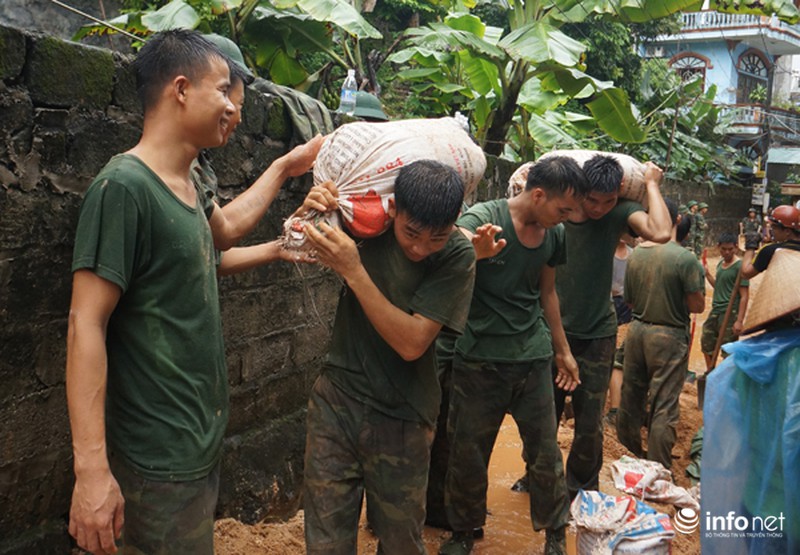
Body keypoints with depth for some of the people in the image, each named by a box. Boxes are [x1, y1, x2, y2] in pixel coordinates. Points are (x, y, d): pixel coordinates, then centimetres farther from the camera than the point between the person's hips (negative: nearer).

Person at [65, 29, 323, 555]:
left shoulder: (185, 184, 8)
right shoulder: (124, 187, -19)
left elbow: (225, 228, 30)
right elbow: (86, 325, -21)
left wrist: (284, 169, 32)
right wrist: (92, 469, -24)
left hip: (203, 440, 9)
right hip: (161, 461, -9)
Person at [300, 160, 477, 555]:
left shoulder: (457, 255, -15)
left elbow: (412, 343, -22)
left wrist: (353, 270, -28)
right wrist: (307, 211, -15)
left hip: (400, 418, -2)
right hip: (335, 401, 2)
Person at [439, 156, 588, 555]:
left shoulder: (554, 234, 3)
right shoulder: (483, 218, -15)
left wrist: (563, 351, 21)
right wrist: (476, 252, -56)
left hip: (533, 358, 4)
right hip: (480, 359, -4)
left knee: (546, 453, 10)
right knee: (468, 453, 9)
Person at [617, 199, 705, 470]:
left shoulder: (635, 254, -2)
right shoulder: (685, 259, -17)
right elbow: (697, 305, -13)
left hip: (637, 330, 5)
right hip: (669, 336, -5)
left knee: (631, 396, 18)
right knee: (664, 406, 3)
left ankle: (630, 454, 35)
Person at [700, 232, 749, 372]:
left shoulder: (739, 266, -12)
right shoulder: (720, 264, 11)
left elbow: (744, 296, -14)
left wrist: (739, 321, -20)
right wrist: (707, 273, 6)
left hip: (730, 314, -8)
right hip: (715, 311, 8)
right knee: (706, 342, 17)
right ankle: (710, 373, 34)